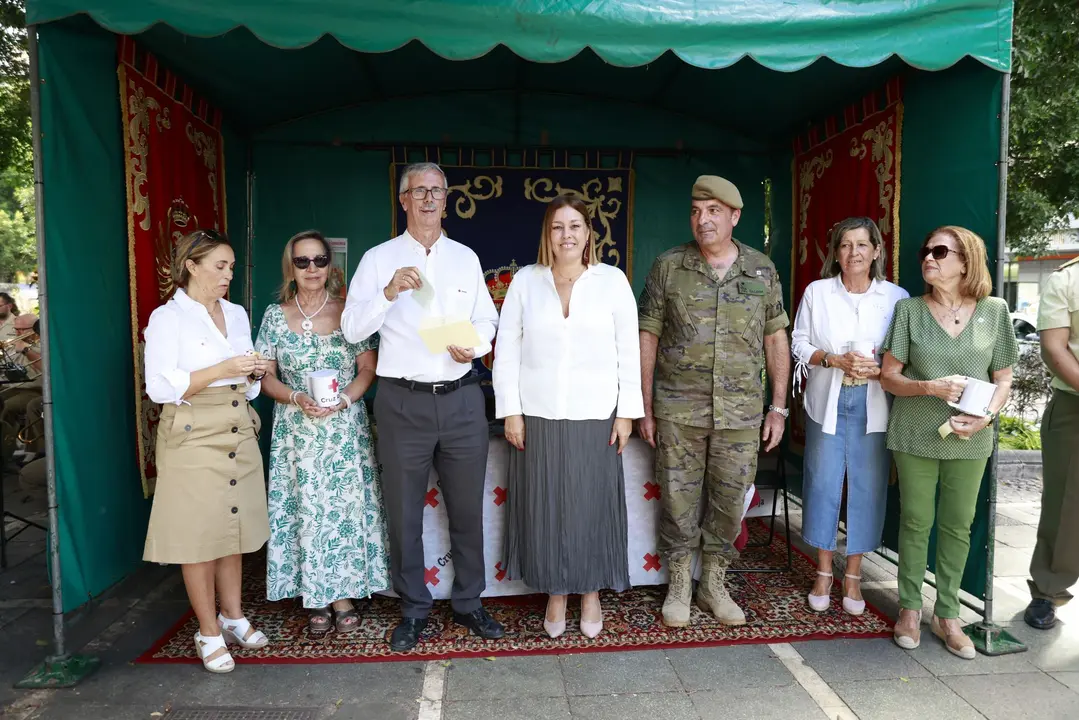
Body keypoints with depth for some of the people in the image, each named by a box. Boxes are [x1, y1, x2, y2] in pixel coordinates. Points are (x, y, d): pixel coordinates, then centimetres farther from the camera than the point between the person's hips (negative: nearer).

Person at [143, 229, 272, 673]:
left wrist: (253, 373, -1)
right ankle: (210, 633, 14)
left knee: (234, 529, 12)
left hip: (239, 435, 6)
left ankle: (233, 617, 26)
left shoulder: (237, 314, 13)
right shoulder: (168, 317, -5)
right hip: (193, 439, -5)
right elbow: (160, 387, -13)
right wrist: (221, 371, -19)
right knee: (199, 537, 1)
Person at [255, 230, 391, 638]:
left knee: (347, 508, 2)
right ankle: (317, 602, 17)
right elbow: (266, 377, 4)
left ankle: (343, 595, 17)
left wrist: (344, 398, -16)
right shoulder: (275, 316, 4)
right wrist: (297, 398, -14)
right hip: (297, 431, 1)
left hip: (346, 428, 0)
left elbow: (368, 369, 1)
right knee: (306, 511, 3)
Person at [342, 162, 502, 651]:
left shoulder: (466, 258, 11)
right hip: (402, 402, -2)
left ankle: (468, 602, 29)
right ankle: (413, 610, 26)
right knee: (403, 513, 8)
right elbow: (351, 329, -6)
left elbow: (487, 319, 15)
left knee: (467, 508, 10)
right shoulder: (379, 259, 2)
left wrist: (476, 345, -6)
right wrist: (388, 292, -21)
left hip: (461, 397, 2)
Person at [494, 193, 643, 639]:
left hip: (595, 417, 0)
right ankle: (555, 594, 27)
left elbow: (628, 351, 1)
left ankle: (591, 593, 28)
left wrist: (627, 412, -2)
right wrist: (510, 410, -2)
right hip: (539, 417, 1)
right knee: (544, 507, 8)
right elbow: (507, 351, 3)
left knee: (592, 506, 8)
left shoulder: (612, 280, 1)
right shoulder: (525, 281, 3)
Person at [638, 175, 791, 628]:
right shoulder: (668, 267, 0)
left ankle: (715, 585, 30)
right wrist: (645, 407, -1)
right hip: (678, 408, -1)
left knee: (729, 501, 10)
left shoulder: (762, 270, 5)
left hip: (741, 411, 2)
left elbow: (776, 339, 9)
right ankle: (679, 586, 26)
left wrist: (779, 407, 5)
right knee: (678, 499, 6)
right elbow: (648, 337, 1)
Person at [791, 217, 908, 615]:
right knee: (823, 485, 5)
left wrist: (881, 370, -15)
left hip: (873, 407, 0)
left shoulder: (897, 297, 3)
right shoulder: (817, 292, 3)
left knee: (867, 489, 4)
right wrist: (835, 361, -13)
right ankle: (823, 574, 22)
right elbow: (799, 343, 3)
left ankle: (852, 577, 21)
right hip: (828, 403, 0)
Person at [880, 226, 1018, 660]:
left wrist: (985, 417, -12)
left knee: (958, 526, 9)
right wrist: (931, 387, -18)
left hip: (969, 440, 1)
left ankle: (947, 615, 23)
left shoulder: (994, 311, 1)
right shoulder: (909, 310, -2)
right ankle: (910, 608, 22)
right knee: (916, 522, 7)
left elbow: (1003, 379, 6)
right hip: (915, 436, -1)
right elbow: (888, 377, -1)